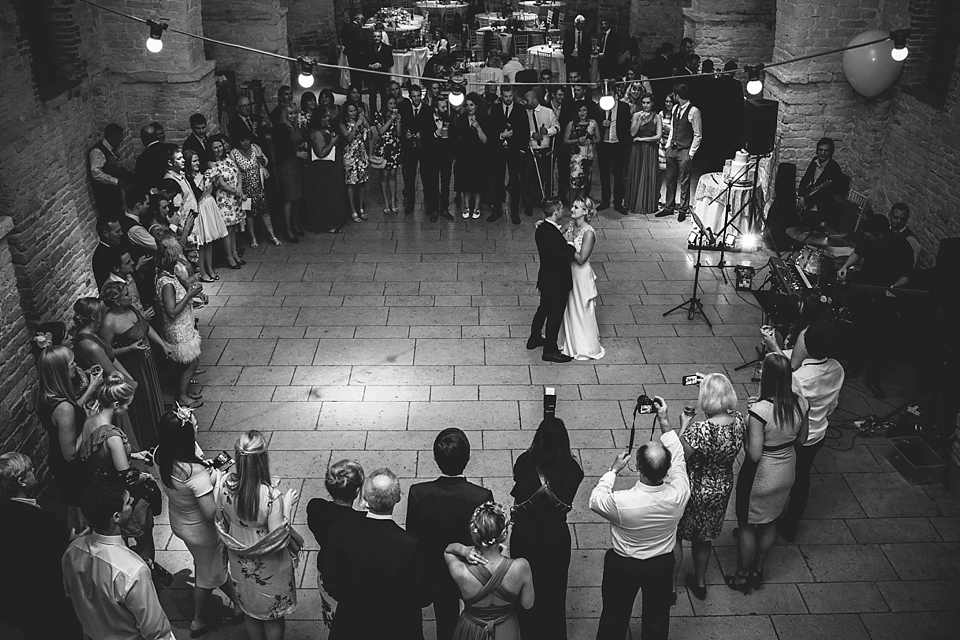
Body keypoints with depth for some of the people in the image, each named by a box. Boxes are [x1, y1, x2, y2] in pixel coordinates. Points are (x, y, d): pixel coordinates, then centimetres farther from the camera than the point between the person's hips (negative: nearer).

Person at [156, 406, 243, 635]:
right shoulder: (196, 473, -41)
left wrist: (210, 467, -4)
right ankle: (198, 622, 46)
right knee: (208, 576, 23)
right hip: (201, 531, -7)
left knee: (219, 564, 31)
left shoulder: (162, 455, -18)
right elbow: (211, 512, -35)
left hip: (179, 521, 7)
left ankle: (237, 603, 55)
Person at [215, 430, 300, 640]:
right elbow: (278, 541, -25)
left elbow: (221, 520, -4)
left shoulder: (223, 483, -23)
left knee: (251, 609, 30)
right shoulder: (271, 497, -37)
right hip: (268, 567, -4)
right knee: (273, 615, 23)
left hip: (240, 563, 4)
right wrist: (287, 506, -17)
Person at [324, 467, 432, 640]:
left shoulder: (340, 532, -22)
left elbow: (330, 584, -10)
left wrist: (356, 599, 8)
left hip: (351, 625, 2)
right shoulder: (411, 544, -30)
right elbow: (423, 598, -18)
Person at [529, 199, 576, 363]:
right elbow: (564, 258, -31)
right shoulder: (553, 234, -31)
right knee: (555, 315, 6)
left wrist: (565, 240, 0)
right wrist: (571, 245, -18)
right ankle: (550, 351, 20)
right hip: (557, 283, -9)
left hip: (546, 279, 9)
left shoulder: (542, 228, -1)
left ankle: (534, 338, 44)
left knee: (544, 308, 26)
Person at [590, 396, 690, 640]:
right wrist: (665, 423, -9)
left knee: (614, 618, 23)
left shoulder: (622, 502, -37)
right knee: (657, 619, 27)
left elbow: (595, 501, -14)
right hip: (662, 565, 2)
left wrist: (613, 469, -7)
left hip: (623, 566, -2)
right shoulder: (678, 494, -31)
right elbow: (678, 458, -11)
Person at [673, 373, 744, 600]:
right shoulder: (739, 421, -15)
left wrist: (684, 427, -15)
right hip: (722, 490, 6)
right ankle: (700, 582, 47)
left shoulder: (700, 430, -35)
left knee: (675, 537, 18)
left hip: (693, 492, -6)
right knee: (704, 536, 28)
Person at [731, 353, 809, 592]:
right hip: (787, 471, 6)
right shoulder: (801, 403, -12)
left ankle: (742, 576, 33)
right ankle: (757, 570, 44)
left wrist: (745, 430, -12)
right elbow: (801, 440, 2)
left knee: (746, 525, 16)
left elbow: (754, 454, -28)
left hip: (760, 476, -6)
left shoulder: (760, 410, -32)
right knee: (769, 522, 25)